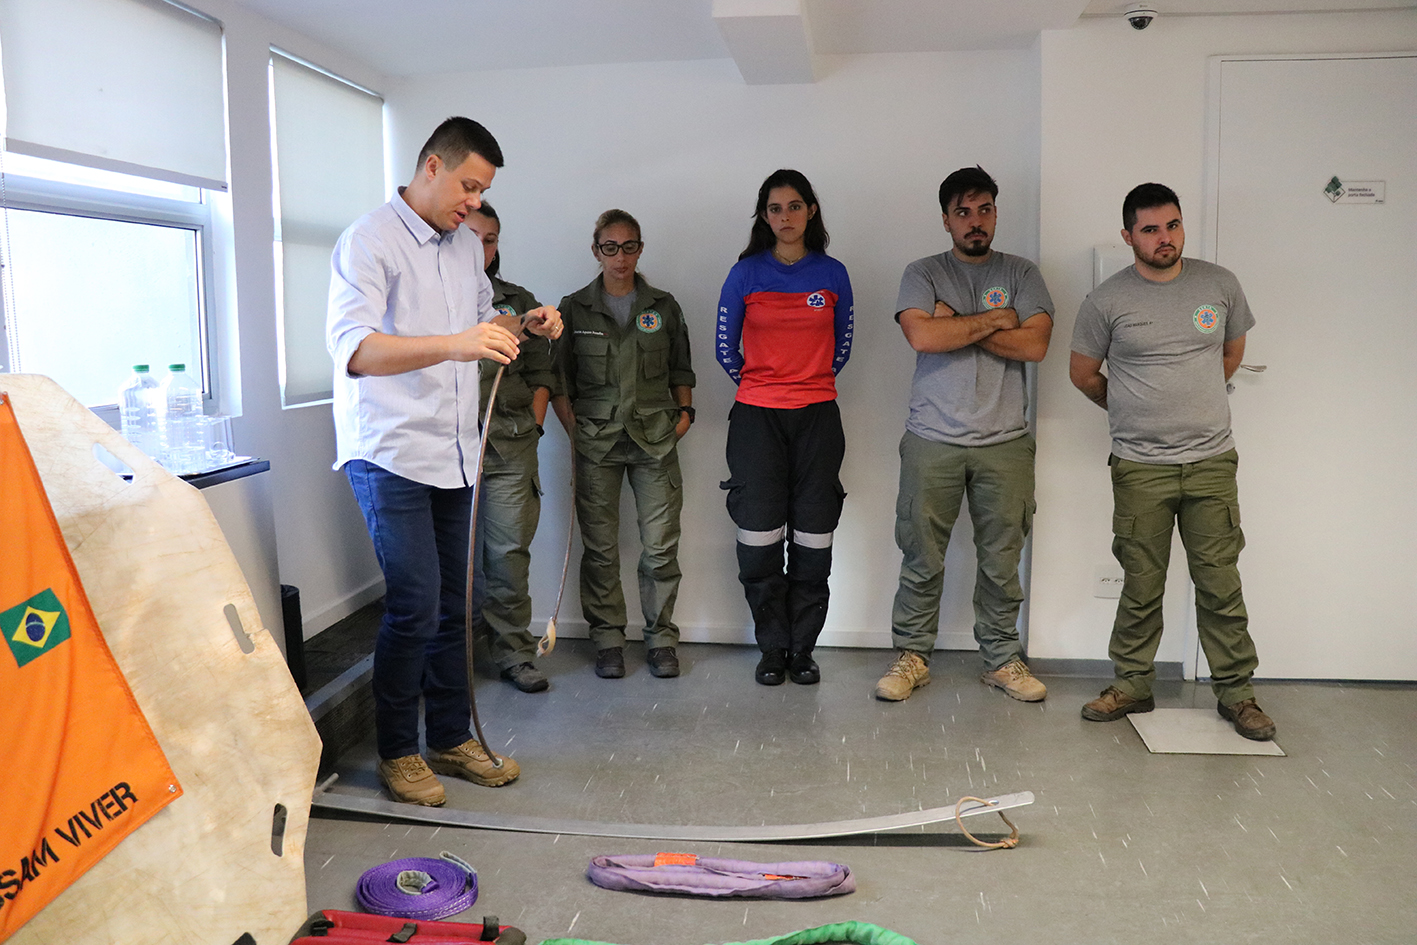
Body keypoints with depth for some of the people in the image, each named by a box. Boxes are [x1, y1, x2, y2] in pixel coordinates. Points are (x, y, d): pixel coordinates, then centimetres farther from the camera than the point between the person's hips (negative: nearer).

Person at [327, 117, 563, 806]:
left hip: (453, 452, 7)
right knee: (415, 606, -8)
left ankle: (451, 740, 23)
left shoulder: (466, 245, 14)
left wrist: (523, 327, 8)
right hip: (390, 455, -7)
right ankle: (397, 754, 9)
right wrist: (453, 344, -38)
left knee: (448, 605, 11)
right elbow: (353, 349, -24)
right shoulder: (370, 240, -10)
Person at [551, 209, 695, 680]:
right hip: (596, 441, 0)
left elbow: (680, 369, 19)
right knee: (600, 547, 1)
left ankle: (661, 637, 12)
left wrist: (684, 410, 5)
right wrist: (572, 423, -2)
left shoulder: (663, 306, 11)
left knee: (661, 547, -2)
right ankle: (607, 638, 14)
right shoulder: (574, 309, 7)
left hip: (655, 438, 1)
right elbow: (557, 376, 9)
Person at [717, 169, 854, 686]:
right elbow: (726, 347, 10)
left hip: (817, 416, 1)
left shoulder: (832, 274, 6)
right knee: (759, 541, -2)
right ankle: (772, 650, 12)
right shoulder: (745, 273, 2)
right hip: (757, 416, -1)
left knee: (812, 539, 2)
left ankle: (803, 649, 14)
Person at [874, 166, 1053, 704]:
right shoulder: (923, 274, 5)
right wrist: (993, 319, -6)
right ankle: (912, 656, 17)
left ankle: (1002, 659, 22)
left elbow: (1035, 344, -7)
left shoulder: (1021, 274, 9)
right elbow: (922, 335, -14)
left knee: (1001, 560, 8)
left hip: (1005, 442, 2)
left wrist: (955, 323, -8)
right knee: (922, 558, 4)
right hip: (933, 440, -1)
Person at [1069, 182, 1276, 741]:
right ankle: (1132, 685, 20)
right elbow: (1083, 374, 8)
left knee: (1221, 583, 5)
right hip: (1139, 468, -2)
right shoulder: (1107, 300, -3)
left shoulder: (1219, 285, 5)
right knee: (1142, 586, 6)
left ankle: (1235, 691, 18)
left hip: (1212, 462, 2)